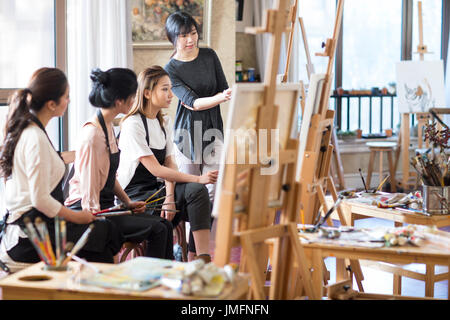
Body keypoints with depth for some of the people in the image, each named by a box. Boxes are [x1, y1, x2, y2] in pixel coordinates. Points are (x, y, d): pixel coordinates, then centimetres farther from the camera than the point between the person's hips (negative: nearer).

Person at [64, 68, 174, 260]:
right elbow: (89, 189, -20)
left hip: (106, 206, 9)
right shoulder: (93, 134, -19)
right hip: (88, 211, -9)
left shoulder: (108, 127, 12)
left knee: (165, 226, -2)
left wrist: (128, 202, 9)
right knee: (157, 229, -16)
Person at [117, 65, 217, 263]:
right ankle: (202, 258, -23)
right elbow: (155, 169, -20)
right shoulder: (133, 124, -14)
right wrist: (198, 178, -24)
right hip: (135, 196, -7)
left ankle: (197, 260, -17)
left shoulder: (164, 123, 13)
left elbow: (169, 163, 5)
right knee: (197, 190, -24)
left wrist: (170, 197, -13)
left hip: (156, 190, 8)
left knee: (199, 191, -19)